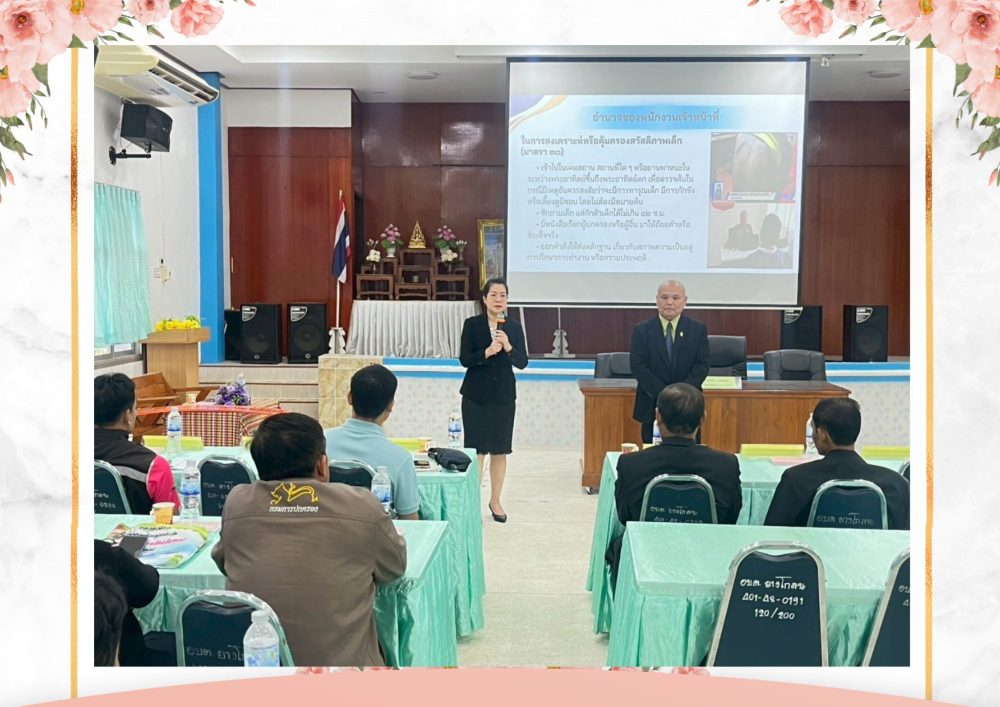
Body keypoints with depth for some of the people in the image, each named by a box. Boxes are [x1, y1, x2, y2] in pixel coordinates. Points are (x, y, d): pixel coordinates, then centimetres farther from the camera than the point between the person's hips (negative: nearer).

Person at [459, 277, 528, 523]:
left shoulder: (514, 327, 3)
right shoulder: (472, 324, -3)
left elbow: (522, 362, -2)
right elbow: (464, 359, -8)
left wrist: (508, 347, -19)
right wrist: (487, 352, -23)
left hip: (504, 396, 2)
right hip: (476, 395, -2)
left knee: (500, 450, 8)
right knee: (476, 450, -1)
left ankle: (495, 501, 22)